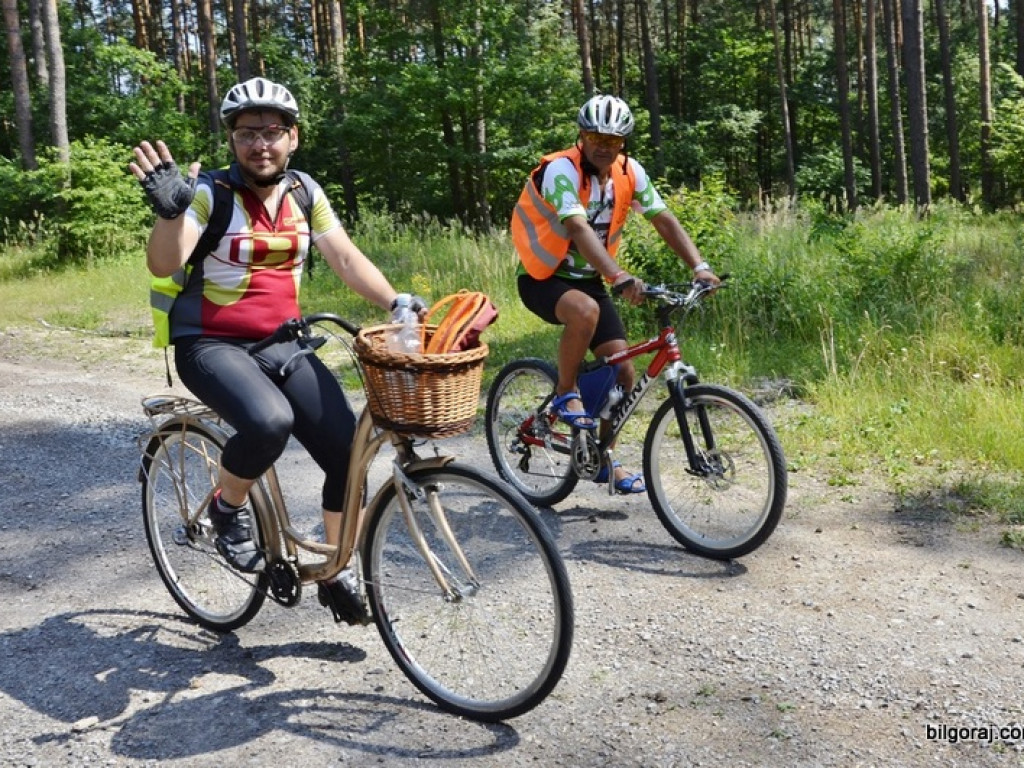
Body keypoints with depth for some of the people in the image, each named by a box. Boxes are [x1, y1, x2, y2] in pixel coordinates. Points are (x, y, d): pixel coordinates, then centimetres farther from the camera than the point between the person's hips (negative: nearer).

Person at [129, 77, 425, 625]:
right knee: (270, 422, -35)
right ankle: (227, 506, -2)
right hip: (211, 346, -5)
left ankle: (336, 573, 12)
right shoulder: (210, 192, -11)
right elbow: (163, 265, -22)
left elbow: (346, 258, 2)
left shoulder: (305, 193, 4)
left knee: (347, 452, -9)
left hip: (284, 346, 5)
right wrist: (170, 211, -40)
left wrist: (396, 301, -13)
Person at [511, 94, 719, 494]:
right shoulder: (561, 169, -24)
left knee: (622, 371, -2)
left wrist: (699, 266, -23)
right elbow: (579, 229, -38)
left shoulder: (629, 172, -5)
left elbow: (665, 220, -8)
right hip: (542, 277, -6)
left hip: (588, 278, 6)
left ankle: (604, 460, 17)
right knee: (585, 311, -39)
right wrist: (620, 277, -51)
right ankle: (565, 395, -12)